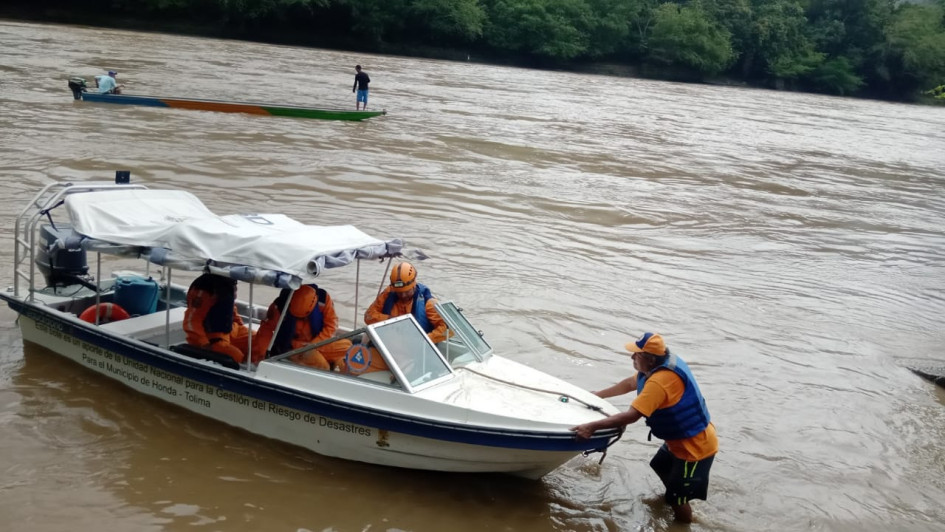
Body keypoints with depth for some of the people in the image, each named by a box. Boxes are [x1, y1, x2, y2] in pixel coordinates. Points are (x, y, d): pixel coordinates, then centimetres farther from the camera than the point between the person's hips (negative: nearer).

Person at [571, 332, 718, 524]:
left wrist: (592, 427, -34)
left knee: (676, 499, -1)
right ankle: (673, 496, 55)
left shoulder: (660, 381, -33)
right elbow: (629, 384, 16)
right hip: (681, 439, 10)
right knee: (660, 466, 31)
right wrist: (598, 395, 20)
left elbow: (631, 416, -36)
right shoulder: (661, 365, -2)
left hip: (696, 445, -10)